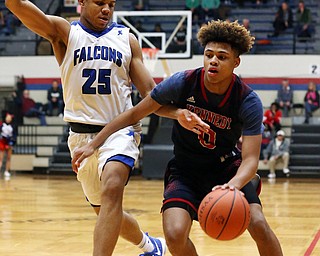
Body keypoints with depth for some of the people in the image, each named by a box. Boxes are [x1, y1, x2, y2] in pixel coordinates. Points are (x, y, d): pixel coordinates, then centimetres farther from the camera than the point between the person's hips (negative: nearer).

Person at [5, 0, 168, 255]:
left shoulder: (126, 38, 6)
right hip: (82, 135, 2)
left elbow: (150, 91, 6)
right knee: (105, 211, 14)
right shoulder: (64, 32, 2)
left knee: (112, 189, -30)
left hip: (120, 129, -2)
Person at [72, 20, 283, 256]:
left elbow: (250, 159, -25)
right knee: (175, 235, -23)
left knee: (258, 224, -21)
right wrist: (93, 144, -10)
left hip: (226, 167, 0)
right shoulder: (183, 83, -18)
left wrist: (233, 184, -48)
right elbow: (134, 114, -7)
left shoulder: (249, 101, -20)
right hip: (185, 169, 0)